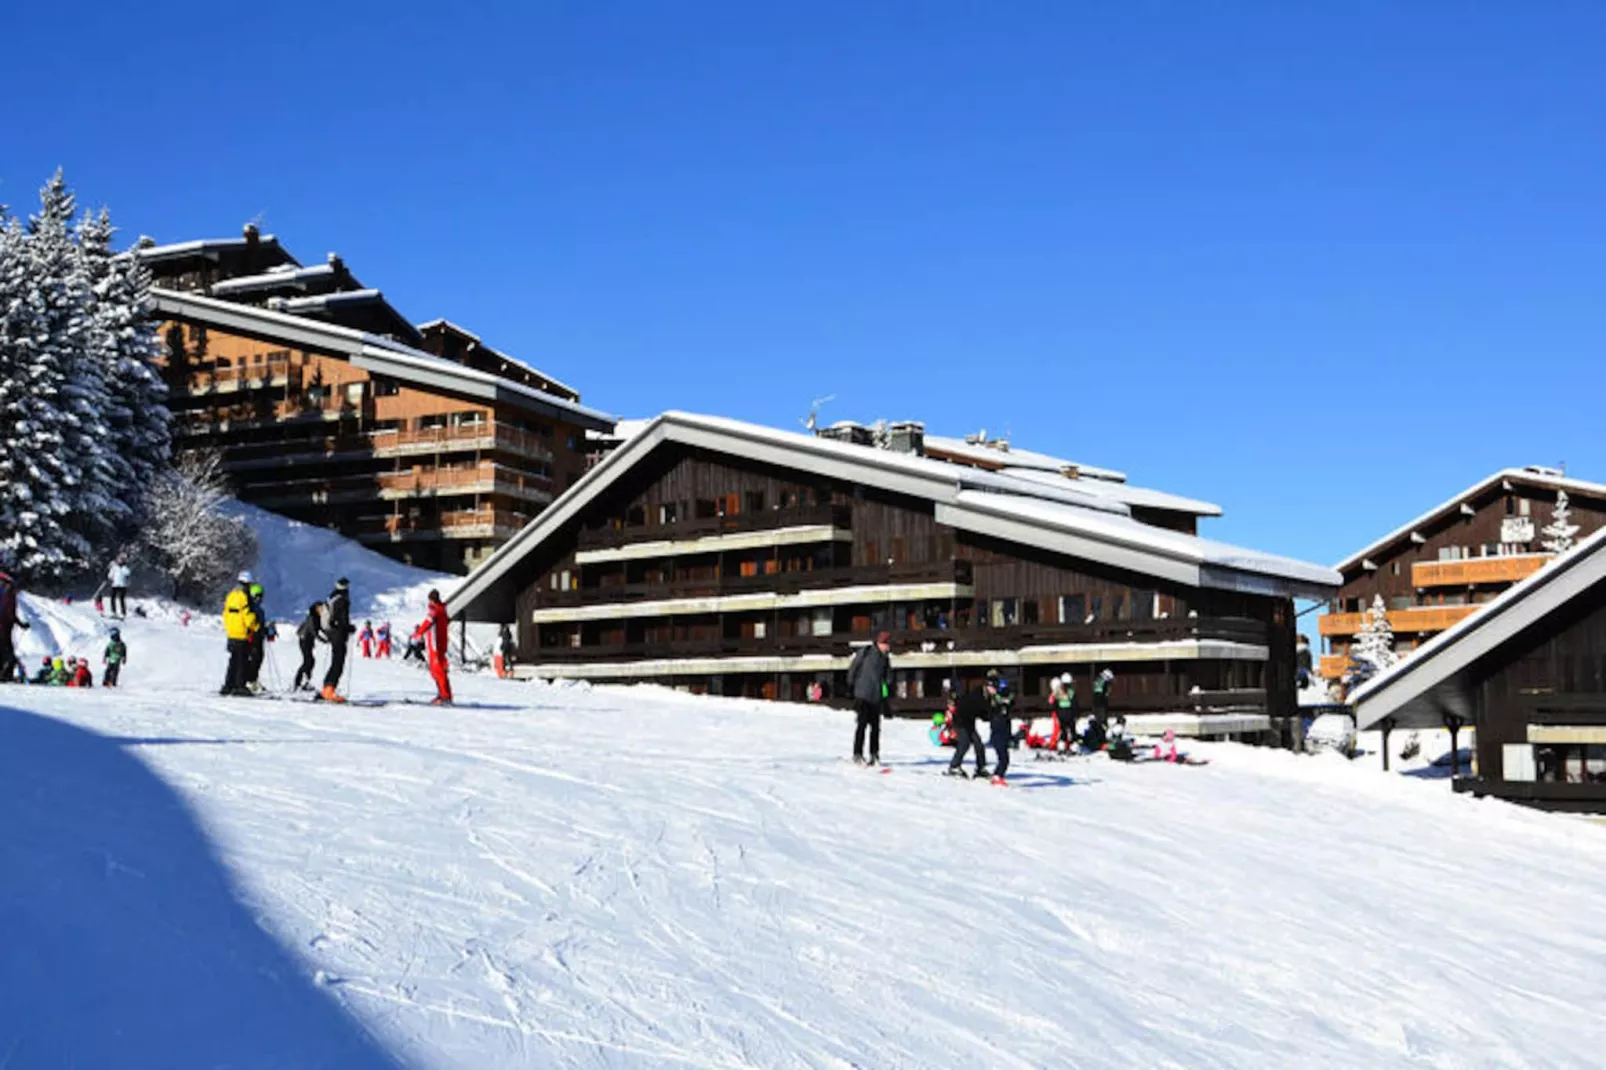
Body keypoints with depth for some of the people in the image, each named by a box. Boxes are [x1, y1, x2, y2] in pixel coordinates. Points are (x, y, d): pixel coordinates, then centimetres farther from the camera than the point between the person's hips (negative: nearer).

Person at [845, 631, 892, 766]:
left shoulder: (885, 658, 11)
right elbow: (853, 668, -2)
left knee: (875, 726, 5)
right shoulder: (865, 652, -5)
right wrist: (850, 686, -1)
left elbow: (888, 678, 17)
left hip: (877, 698, 5)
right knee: (863, 723, -10)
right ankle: (857, 754, -8)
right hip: (863, 695, -5)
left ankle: (874, 754, 12)